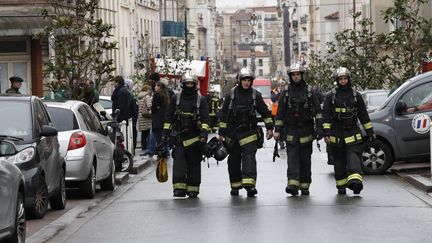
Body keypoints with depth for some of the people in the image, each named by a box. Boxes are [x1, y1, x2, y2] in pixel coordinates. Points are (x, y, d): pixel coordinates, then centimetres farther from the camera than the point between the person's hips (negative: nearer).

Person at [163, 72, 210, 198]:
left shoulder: (201, 100, 4)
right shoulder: (176, 98, 8)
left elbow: (205, 119, 0)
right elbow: (168, 117, 11)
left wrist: (204, 133, -13)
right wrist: (166, 132, 6)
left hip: (195, 136, 0)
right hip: (179, 136, 0)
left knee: (194, 163, 3)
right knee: (179, 162, -12)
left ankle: (193, 189, 9)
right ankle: (179, 187, -16)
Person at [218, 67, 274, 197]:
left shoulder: (256, 95, 3)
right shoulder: (231, 95, 2)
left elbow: (265, 112, 10)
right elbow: (224, 115, 6)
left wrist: (269, 128, 3)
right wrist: (221, 132, 4)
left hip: (249, 132, -1)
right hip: (232, 133, 1)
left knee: (249, 157, -15)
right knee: (234, 161, 8)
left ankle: (249, 184, -24)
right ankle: (235, 186, 20)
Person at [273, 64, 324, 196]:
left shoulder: (310, 91, 5)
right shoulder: (286, 93, 6)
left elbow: (318, 111, 4)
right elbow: (279, 113, 7)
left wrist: (319, 127, -6)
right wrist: (277, 130, 0)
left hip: (306, 131, 0)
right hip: (291, 131, 0)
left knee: (305, 160, 4)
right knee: (292, 159, -11)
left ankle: (304, 186, 11)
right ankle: (293, 184, -21)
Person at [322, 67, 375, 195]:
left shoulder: (356, 95, 9)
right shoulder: (330, 96, 3)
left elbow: (363, 115, 14)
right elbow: (326, 116, -1)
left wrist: (370, 132, 14)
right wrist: (326, 133, -10)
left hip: (352, 133, 0)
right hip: (336, 134, 0)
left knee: (353, 156, -17)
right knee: (339, 161, 5)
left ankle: (355, 180, -33)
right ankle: (341, 187, 13)